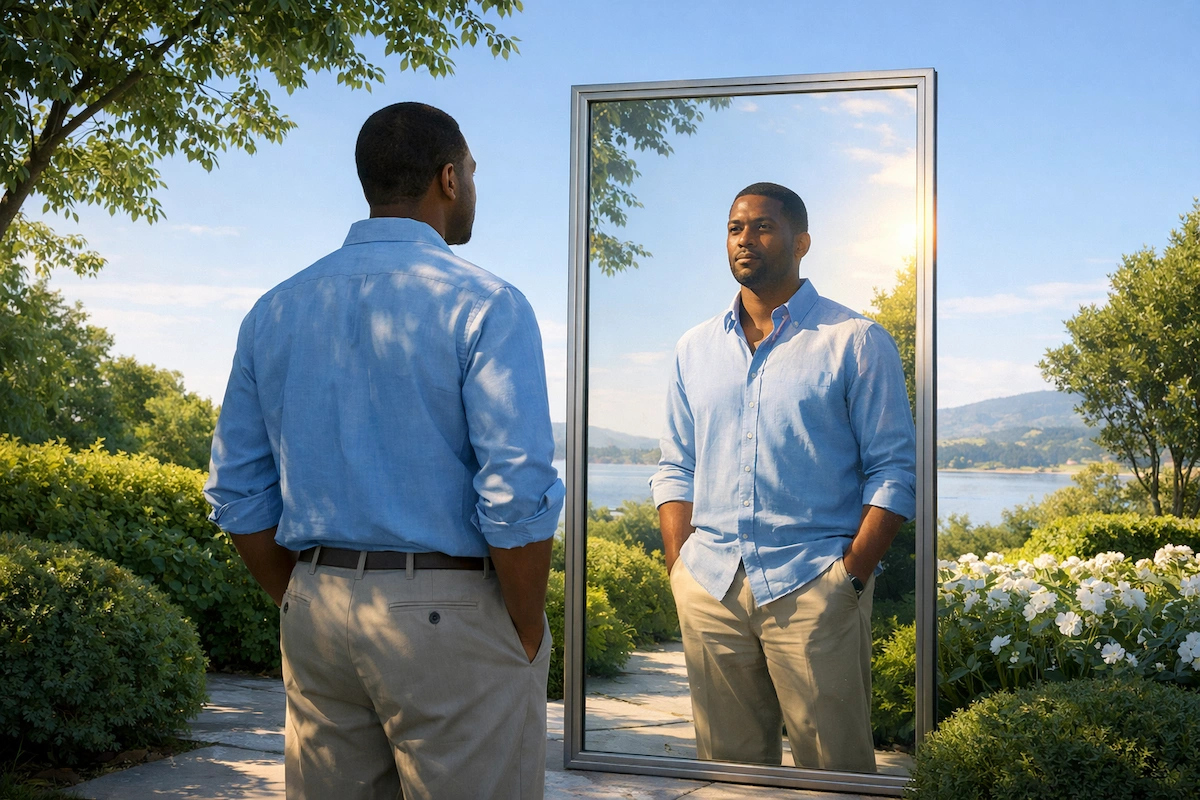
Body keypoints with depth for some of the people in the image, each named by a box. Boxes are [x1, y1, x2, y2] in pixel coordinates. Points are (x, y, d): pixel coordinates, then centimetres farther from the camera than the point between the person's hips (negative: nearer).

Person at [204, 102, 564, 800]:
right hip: (452, 614, -6)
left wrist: (307, 610, 16)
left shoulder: (275, 311, 7)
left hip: (316, 612, 6)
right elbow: (517, 498, -17)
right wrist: (528, 640, -5)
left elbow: (239, 497, 9)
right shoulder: (484, 304, -10)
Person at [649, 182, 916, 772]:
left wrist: (852, 574, -11)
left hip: (813, 588, -4)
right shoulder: (696, 348, 15)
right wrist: (679, 567, 3)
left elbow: (894, 469, -2)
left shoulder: (856, 342, 1)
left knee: (834, 768, 0)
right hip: (708, 586, 4)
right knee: (726, 765, 10)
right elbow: (675, 469, 16)